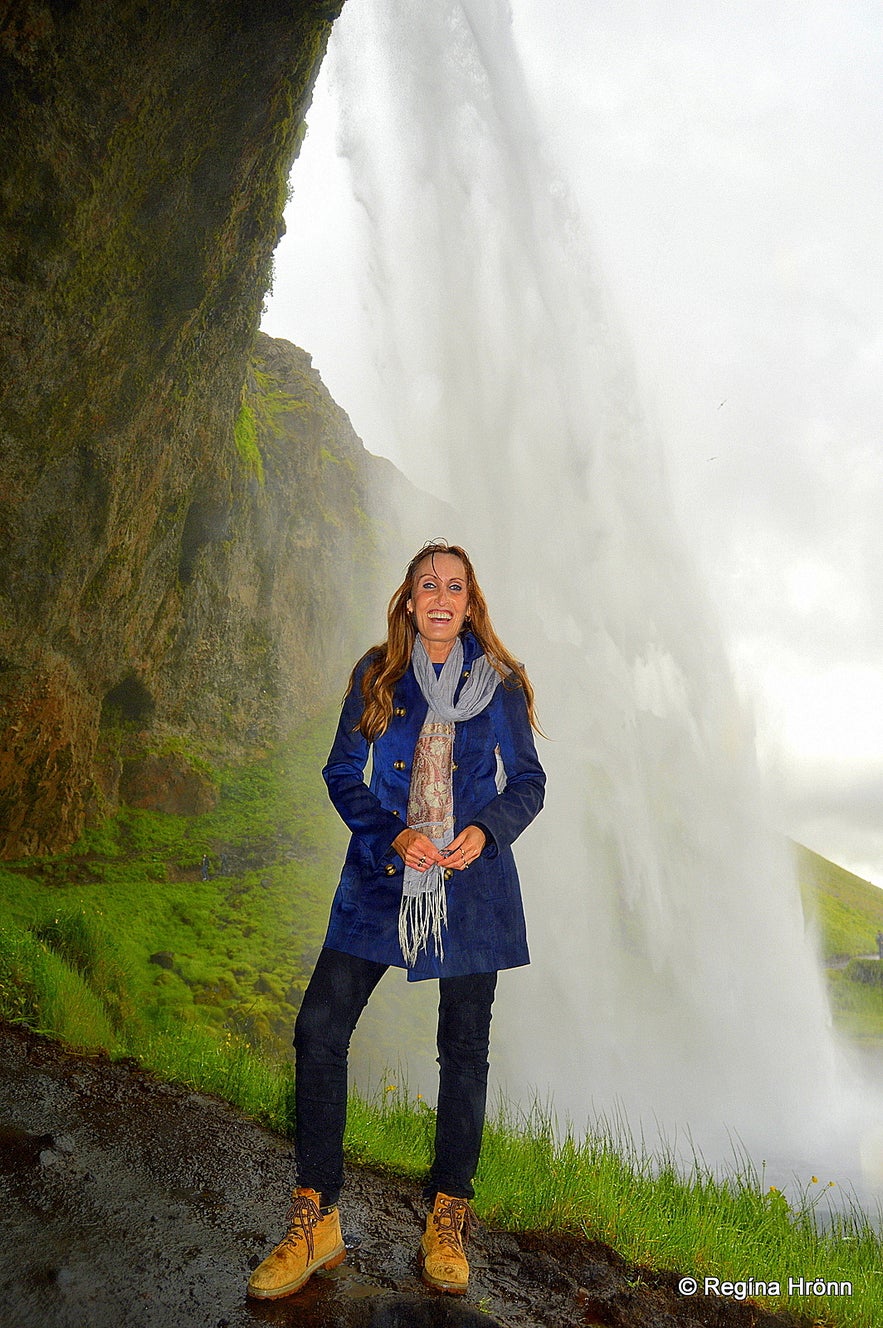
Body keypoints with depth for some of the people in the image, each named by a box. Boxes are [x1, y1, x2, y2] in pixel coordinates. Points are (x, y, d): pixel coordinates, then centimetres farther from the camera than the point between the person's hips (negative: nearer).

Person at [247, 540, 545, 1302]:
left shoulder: (499, 683, 2)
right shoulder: (376, 676, 3)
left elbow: (528, 782, 6)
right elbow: (343, 773, 4)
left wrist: (485, 831, -14)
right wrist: (392, 835, -12)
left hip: (472, 882, 0)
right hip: (383, 877, 1)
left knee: (464, 1045, 8)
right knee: (319, 1028, -5)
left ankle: (448, 1220, 27)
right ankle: (315, 1221, 12)